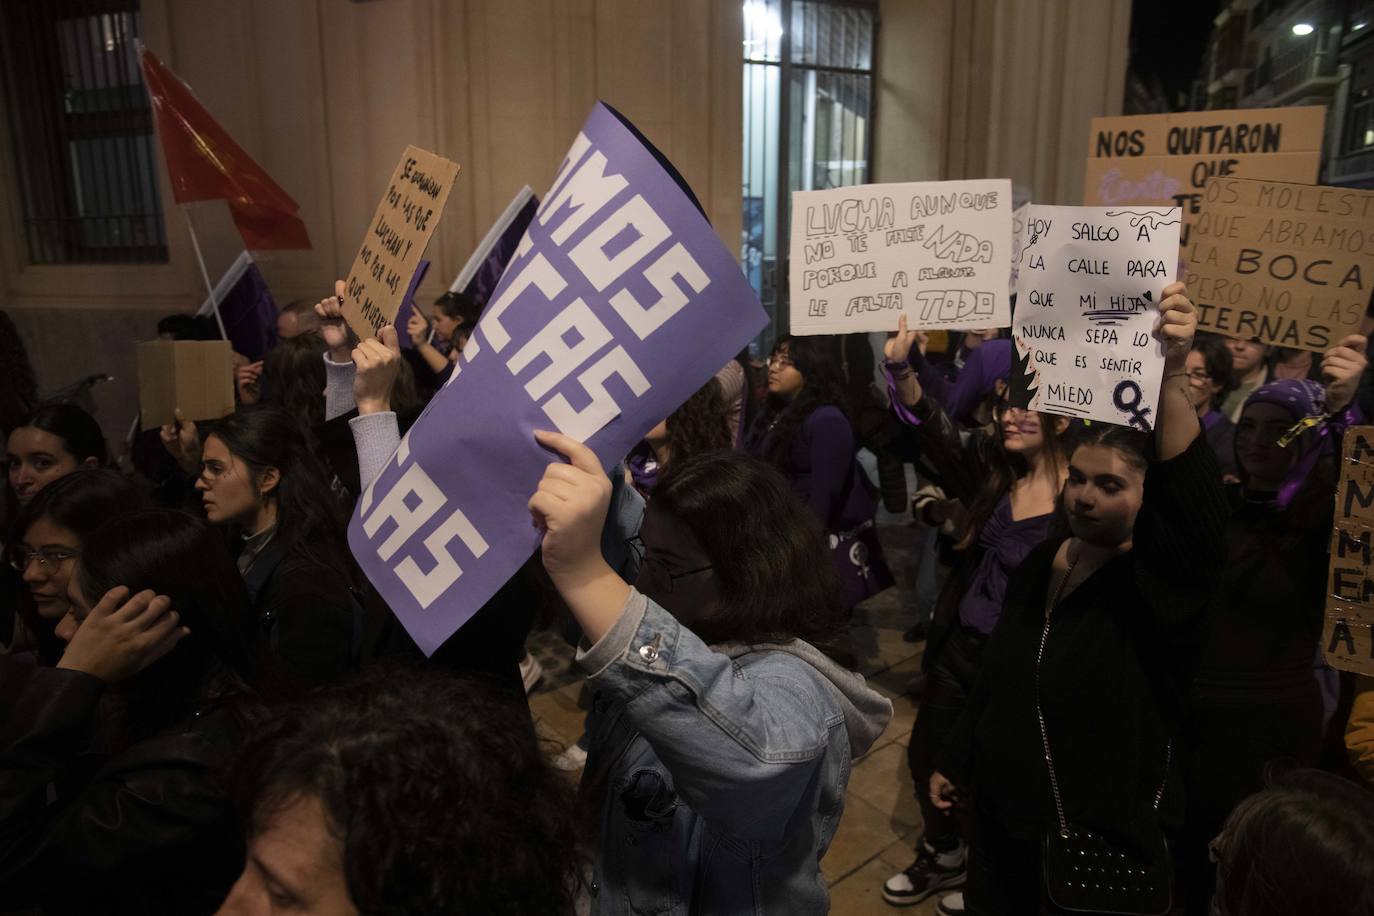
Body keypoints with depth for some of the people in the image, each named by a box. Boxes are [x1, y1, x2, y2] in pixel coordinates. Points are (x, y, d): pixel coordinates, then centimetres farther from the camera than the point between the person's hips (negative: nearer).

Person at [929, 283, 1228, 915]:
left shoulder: (1163, 580, -17)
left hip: (1103, 834, -5)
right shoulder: (1039, 562, 1)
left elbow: (1194, 506, -40)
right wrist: (956, 760, 16)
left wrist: (1172, 376, -52)